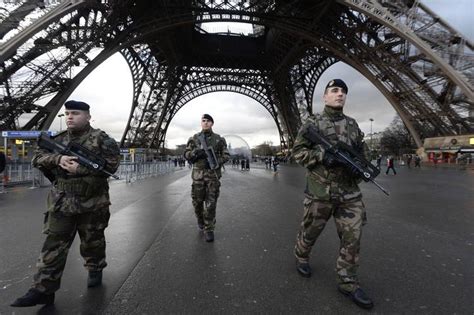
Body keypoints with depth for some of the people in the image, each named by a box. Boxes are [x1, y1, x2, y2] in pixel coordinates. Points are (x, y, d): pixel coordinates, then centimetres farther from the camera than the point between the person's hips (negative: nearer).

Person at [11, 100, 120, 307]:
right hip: (62, 201, 3)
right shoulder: (58, 139, 9)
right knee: (54, 244, 4)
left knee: (92, 240, 13)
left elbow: (112, 163, -13)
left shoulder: (101, 139, -4)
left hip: (92, 202, -3)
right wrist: (58, 159, -18)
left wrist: (81, 168, -21)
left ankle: (95, 270, 35)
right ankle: (43, 289, 12)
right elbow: (37, 158, 3)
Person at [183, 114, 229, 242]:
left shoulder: (219, 139, 5)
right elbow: (186, 154, 7)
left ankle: (209, 229, 8)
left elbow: (225, 155, 4)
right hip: (198, 173, 1)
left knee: (211, 203, -3)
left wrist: (215, 162, -14)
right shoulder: (194, 138, 8)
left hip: (213, 174, -1)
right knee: (197, 201, 9)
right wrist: (196, 152, -15)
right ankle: (200, 219, 39)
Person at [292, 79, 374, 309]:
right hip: (320, 191, -4)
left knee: (352, 237, 4)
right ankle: (301, 258, 42)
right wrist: (322, 155, -19)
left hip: (350, 193, 4)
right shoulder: (312, 123, -3)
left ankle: (347, 282, 20)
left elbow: (363, 151, 18)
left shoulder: (352, 124, 11)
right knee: (310, 231, 13)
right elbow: (297, 151, -5)